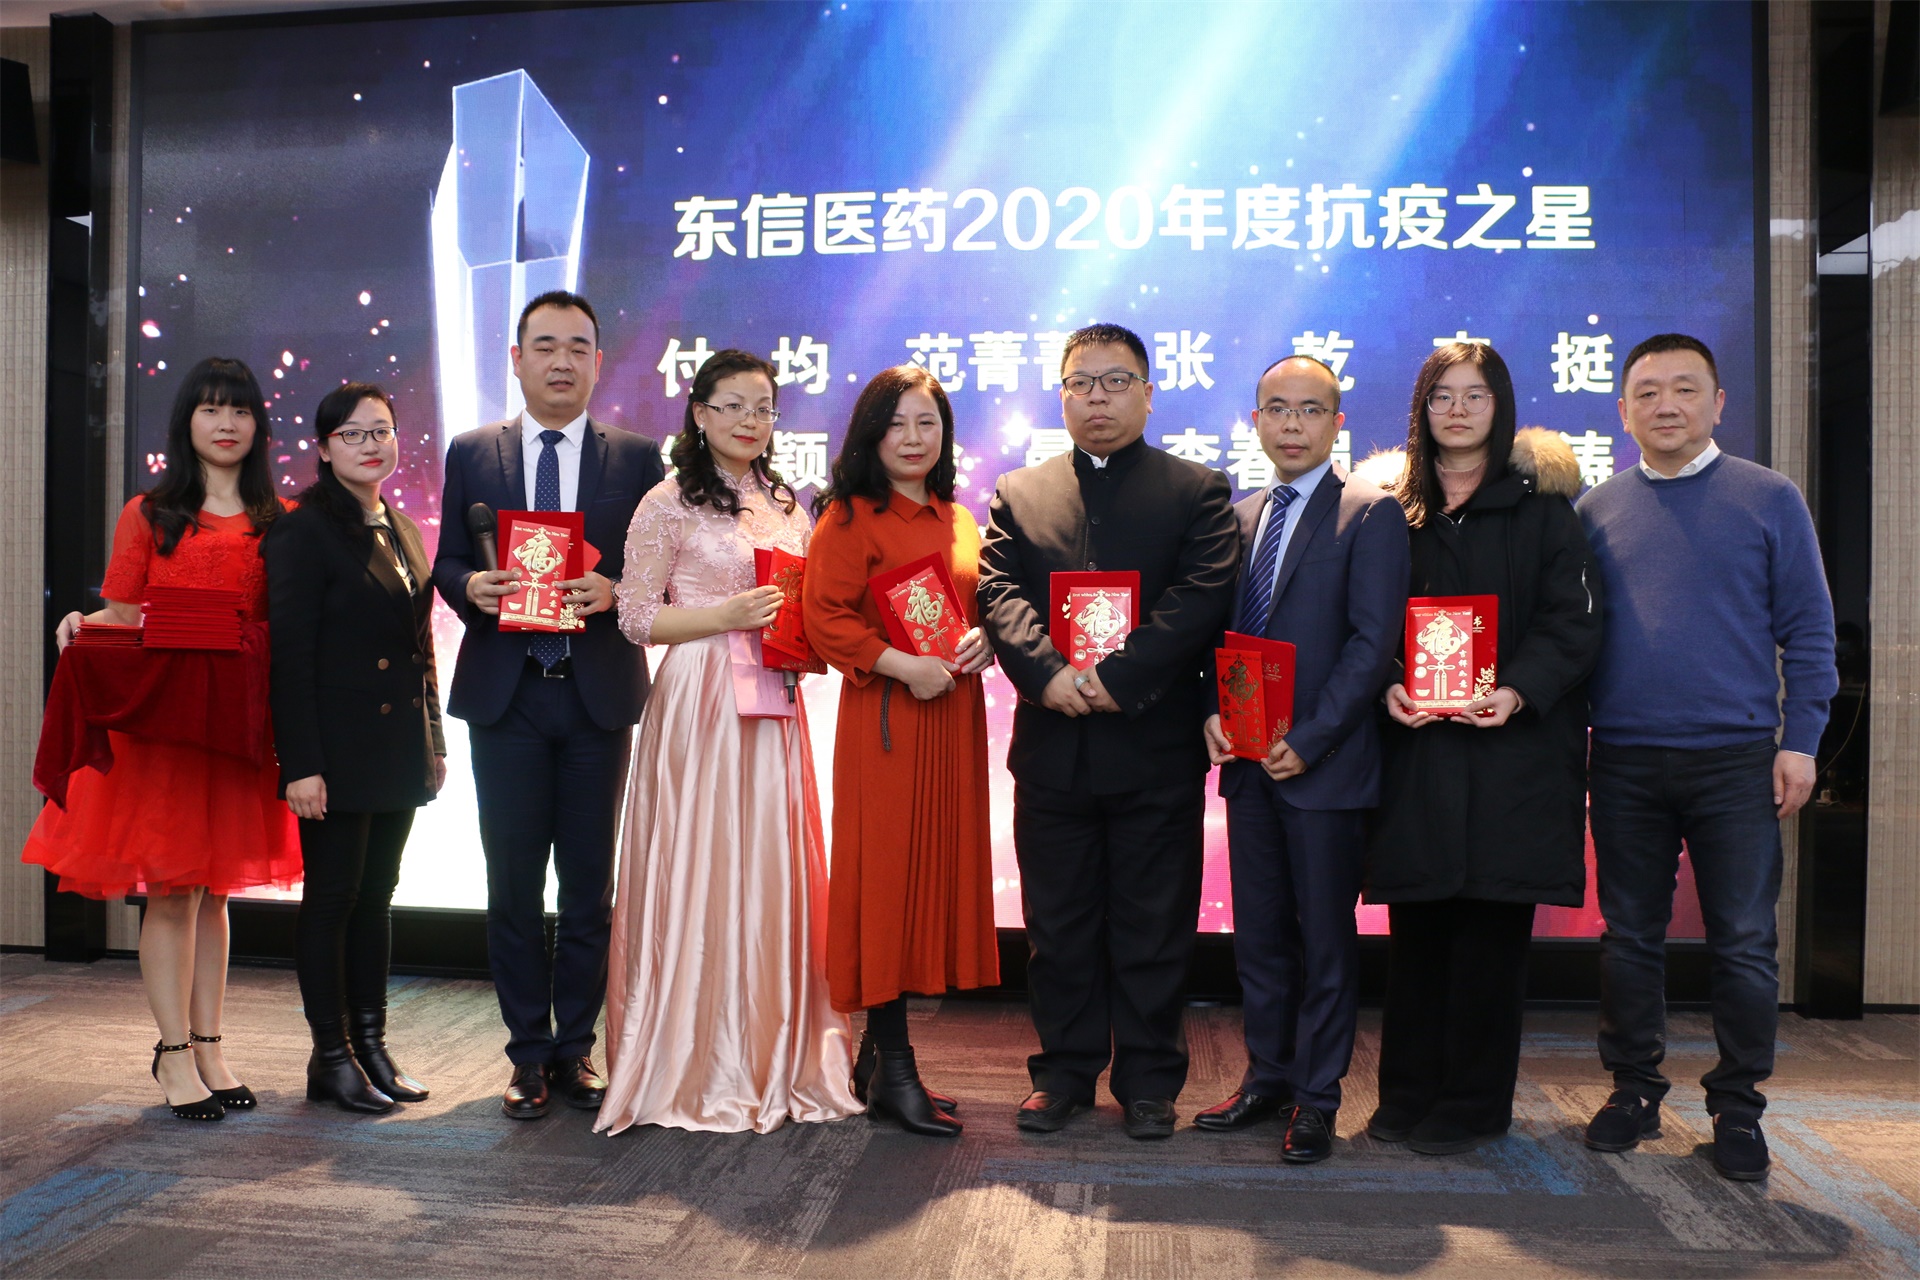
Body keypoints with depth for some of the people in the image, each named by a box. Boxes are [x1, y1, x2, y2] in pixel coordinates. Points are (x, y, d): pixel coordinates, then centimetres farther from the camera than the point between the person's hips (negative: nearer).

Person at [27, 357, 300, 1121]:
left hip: (239, 717, 2)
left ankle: (208, 1047, 20)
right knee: (168, 889, 1)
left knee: (214, 887, 10)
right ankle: (174, 1053, 11)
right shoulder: (148, 515, 6)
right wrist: (83, 625, -15)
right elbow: (122, 616, 4)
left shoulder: (277, 522, 9)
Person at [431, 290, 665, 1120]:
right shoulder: (472, 453, 9)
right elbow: (445, 562, 9)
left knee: (590, 883, 6)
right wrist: (472, 586, -13)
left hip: (599, 693, -1)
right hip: (505, 693, 1)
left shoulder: (636, 457, 5)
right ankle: (530, 1054, 19)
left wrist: (613, 592, -16)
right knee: (513, 882, 7)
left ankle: (576, 1048, 20)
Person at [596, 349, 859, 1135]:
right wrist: (728, 616, -16)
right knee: (697, 872, -2)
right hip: (698, 706, -5)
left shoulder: (787, 506, 16)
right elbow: (636, 618, -6)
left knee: (774, 873, 6)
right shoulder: (669, 504, -2)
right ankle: (695, 1071, 12)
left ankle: (774, 1060, 19)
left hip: (773, 707, 6)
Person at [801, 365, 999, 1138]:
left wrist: (983, 641, -1)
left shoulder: (959, 521, 16)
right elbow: (825, 618, -12)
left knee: (938, 871, 9)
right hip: (883, 719, -7)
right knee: (884, 878, -3)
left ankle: (878, 1052, 22)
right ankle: (892, 1069, 7)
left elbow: (983, 605, 21)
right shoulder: (849, 518, -5)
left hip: (954, 714, 7)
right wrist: (903, 665, -20)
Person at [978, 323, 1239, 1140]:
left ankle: (1148, 1079, 22)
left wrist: (1116, 677, -18)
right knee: (1058, 924, 11)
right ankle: (1064, 1070, 25)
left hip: (1157, 745, -2)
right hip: (1051, 746, 2)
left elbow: (1202, 598, -9)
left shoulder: (1198, 492, 5)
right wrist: (1049, 673, -19)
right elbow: (998, 595, -1)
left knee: (1153, 926, 7)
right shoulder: (1017, 494, 12)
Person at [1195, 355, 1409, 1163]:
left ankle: (1317, 1098, 18)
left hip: (1324, 763, -5)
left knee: (1326, 937, 5)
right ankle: (1267, 1078, 27)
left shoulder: (1369, 514, -5)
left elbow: (1373, 641, -11)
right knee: (1258, 932, 13)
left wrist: (1307, 741, -15)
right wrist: (1213, 713, -2)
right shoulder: (1238, 517, 13)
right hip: (1248, 760, 6)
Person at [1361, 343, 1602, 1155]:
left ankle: (1471, 1104, 14)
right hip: (1415, 744, 2)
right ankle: (1408, 1094, 19)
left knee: (1490, 927, 1)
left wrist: (1518, 692, -18)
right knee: (1416, 926, 6)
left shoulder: (1540, 504, 4)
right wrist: (1387, 686, -10)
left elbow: (1572, 619, -2)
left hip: (1512, 746, -2)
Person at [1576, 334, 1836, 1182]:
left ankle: (1737, 1110, 20)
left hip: (1736, 761, -1)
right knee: (1629, 937, 10)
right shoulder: (1596, 511, 7)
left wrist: (1800, 739, -5)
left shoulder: (1768, 499, 3)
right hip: (1624, 763, 2)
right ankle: (1634, 1091, 24)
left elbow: (1807, 629, 2)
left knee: (1744, 943, 5)